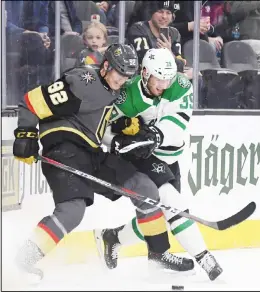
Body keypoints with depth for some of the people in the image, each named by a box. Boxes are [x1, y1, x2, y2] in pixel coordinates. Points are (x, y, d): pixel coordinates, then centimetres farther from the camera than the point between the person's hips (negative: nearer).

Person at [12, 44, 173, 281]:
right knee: (73, 209, -30)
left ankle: (161, 252, 14)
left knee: (144, 188, 5)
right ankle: (29, 255, -16)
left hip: (92, 154, 9)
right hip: (64, 150, -9)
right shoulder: (80, 83, -15)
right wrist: (26, 135, -15)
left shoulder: (112, 90, 14)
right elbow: (32, 102, -14)